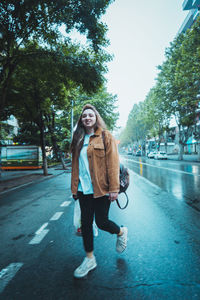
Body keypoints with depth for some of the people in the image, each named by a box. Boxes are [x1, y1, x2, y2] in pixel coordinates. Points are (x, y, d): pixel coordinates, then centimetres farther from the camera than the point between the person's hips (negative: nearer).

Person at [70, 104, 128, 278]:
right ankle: (89, 259, 31)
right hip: (84, 189, 5)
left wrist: (114, 188, -14)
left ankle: (122, 232, 38)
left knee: (101, 222, 4)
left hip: (100, 189, -5)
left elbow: (113, 163, -10)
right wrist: (74, 188, 12)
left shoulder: (106, 136, -5)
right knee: (86, 223, 10)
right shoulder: (79, 140, 11)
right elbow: (75, 165, 13)